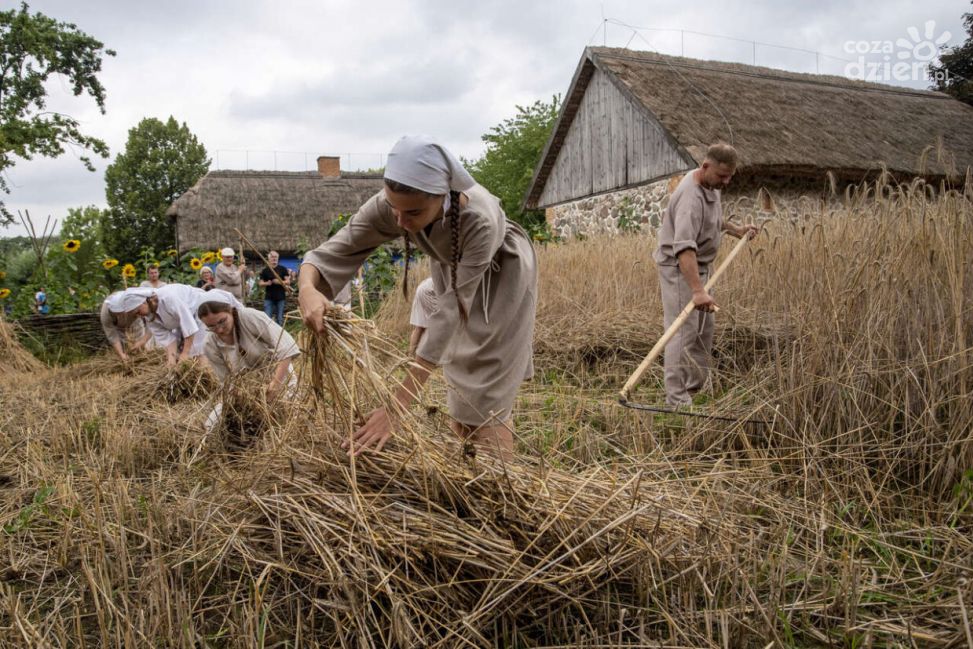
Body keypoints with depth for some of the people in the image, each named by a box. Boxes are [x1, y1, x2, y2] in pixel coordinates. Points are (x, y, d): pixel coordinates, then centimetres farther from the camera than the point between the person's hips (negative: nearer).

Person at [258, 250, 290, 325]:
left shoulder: (282, 269, 5)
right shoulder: (265, 270, 7)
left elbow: (288, 281, 1)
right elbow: (261, 283, 8)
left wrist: (279, 282, -17)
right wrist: (266, 283, -14)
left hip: (281, 297, 0)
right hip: (269, 297, 0)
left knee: (280, 318, 5)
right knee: (267, 317, -5)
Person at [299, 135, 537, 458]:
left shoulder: (479, 219, -44)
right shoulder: (387, 207, -32)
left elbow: (450, 312, -45)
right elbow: (332, 252, -30)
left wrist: (398, 405, -49)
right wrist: (307, 289, -56)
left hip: (501, 275, -5)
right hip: (453, 270, 5)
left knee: (486, 392, -9)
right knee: (460, 379, 15)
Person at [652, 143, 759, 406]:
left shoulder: (711, 185, 4)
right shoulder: (691, 197, -29)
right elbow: (684, 247, -41)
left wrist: (735, 229, 25)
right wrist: (697, 290, -48)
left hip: (700, 266, 10)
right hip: (679, 268, -10)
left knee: (704, 328, 17)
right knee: (683, 331, -12)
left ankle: (697, 385, 30)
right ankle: (676, 399, -8)